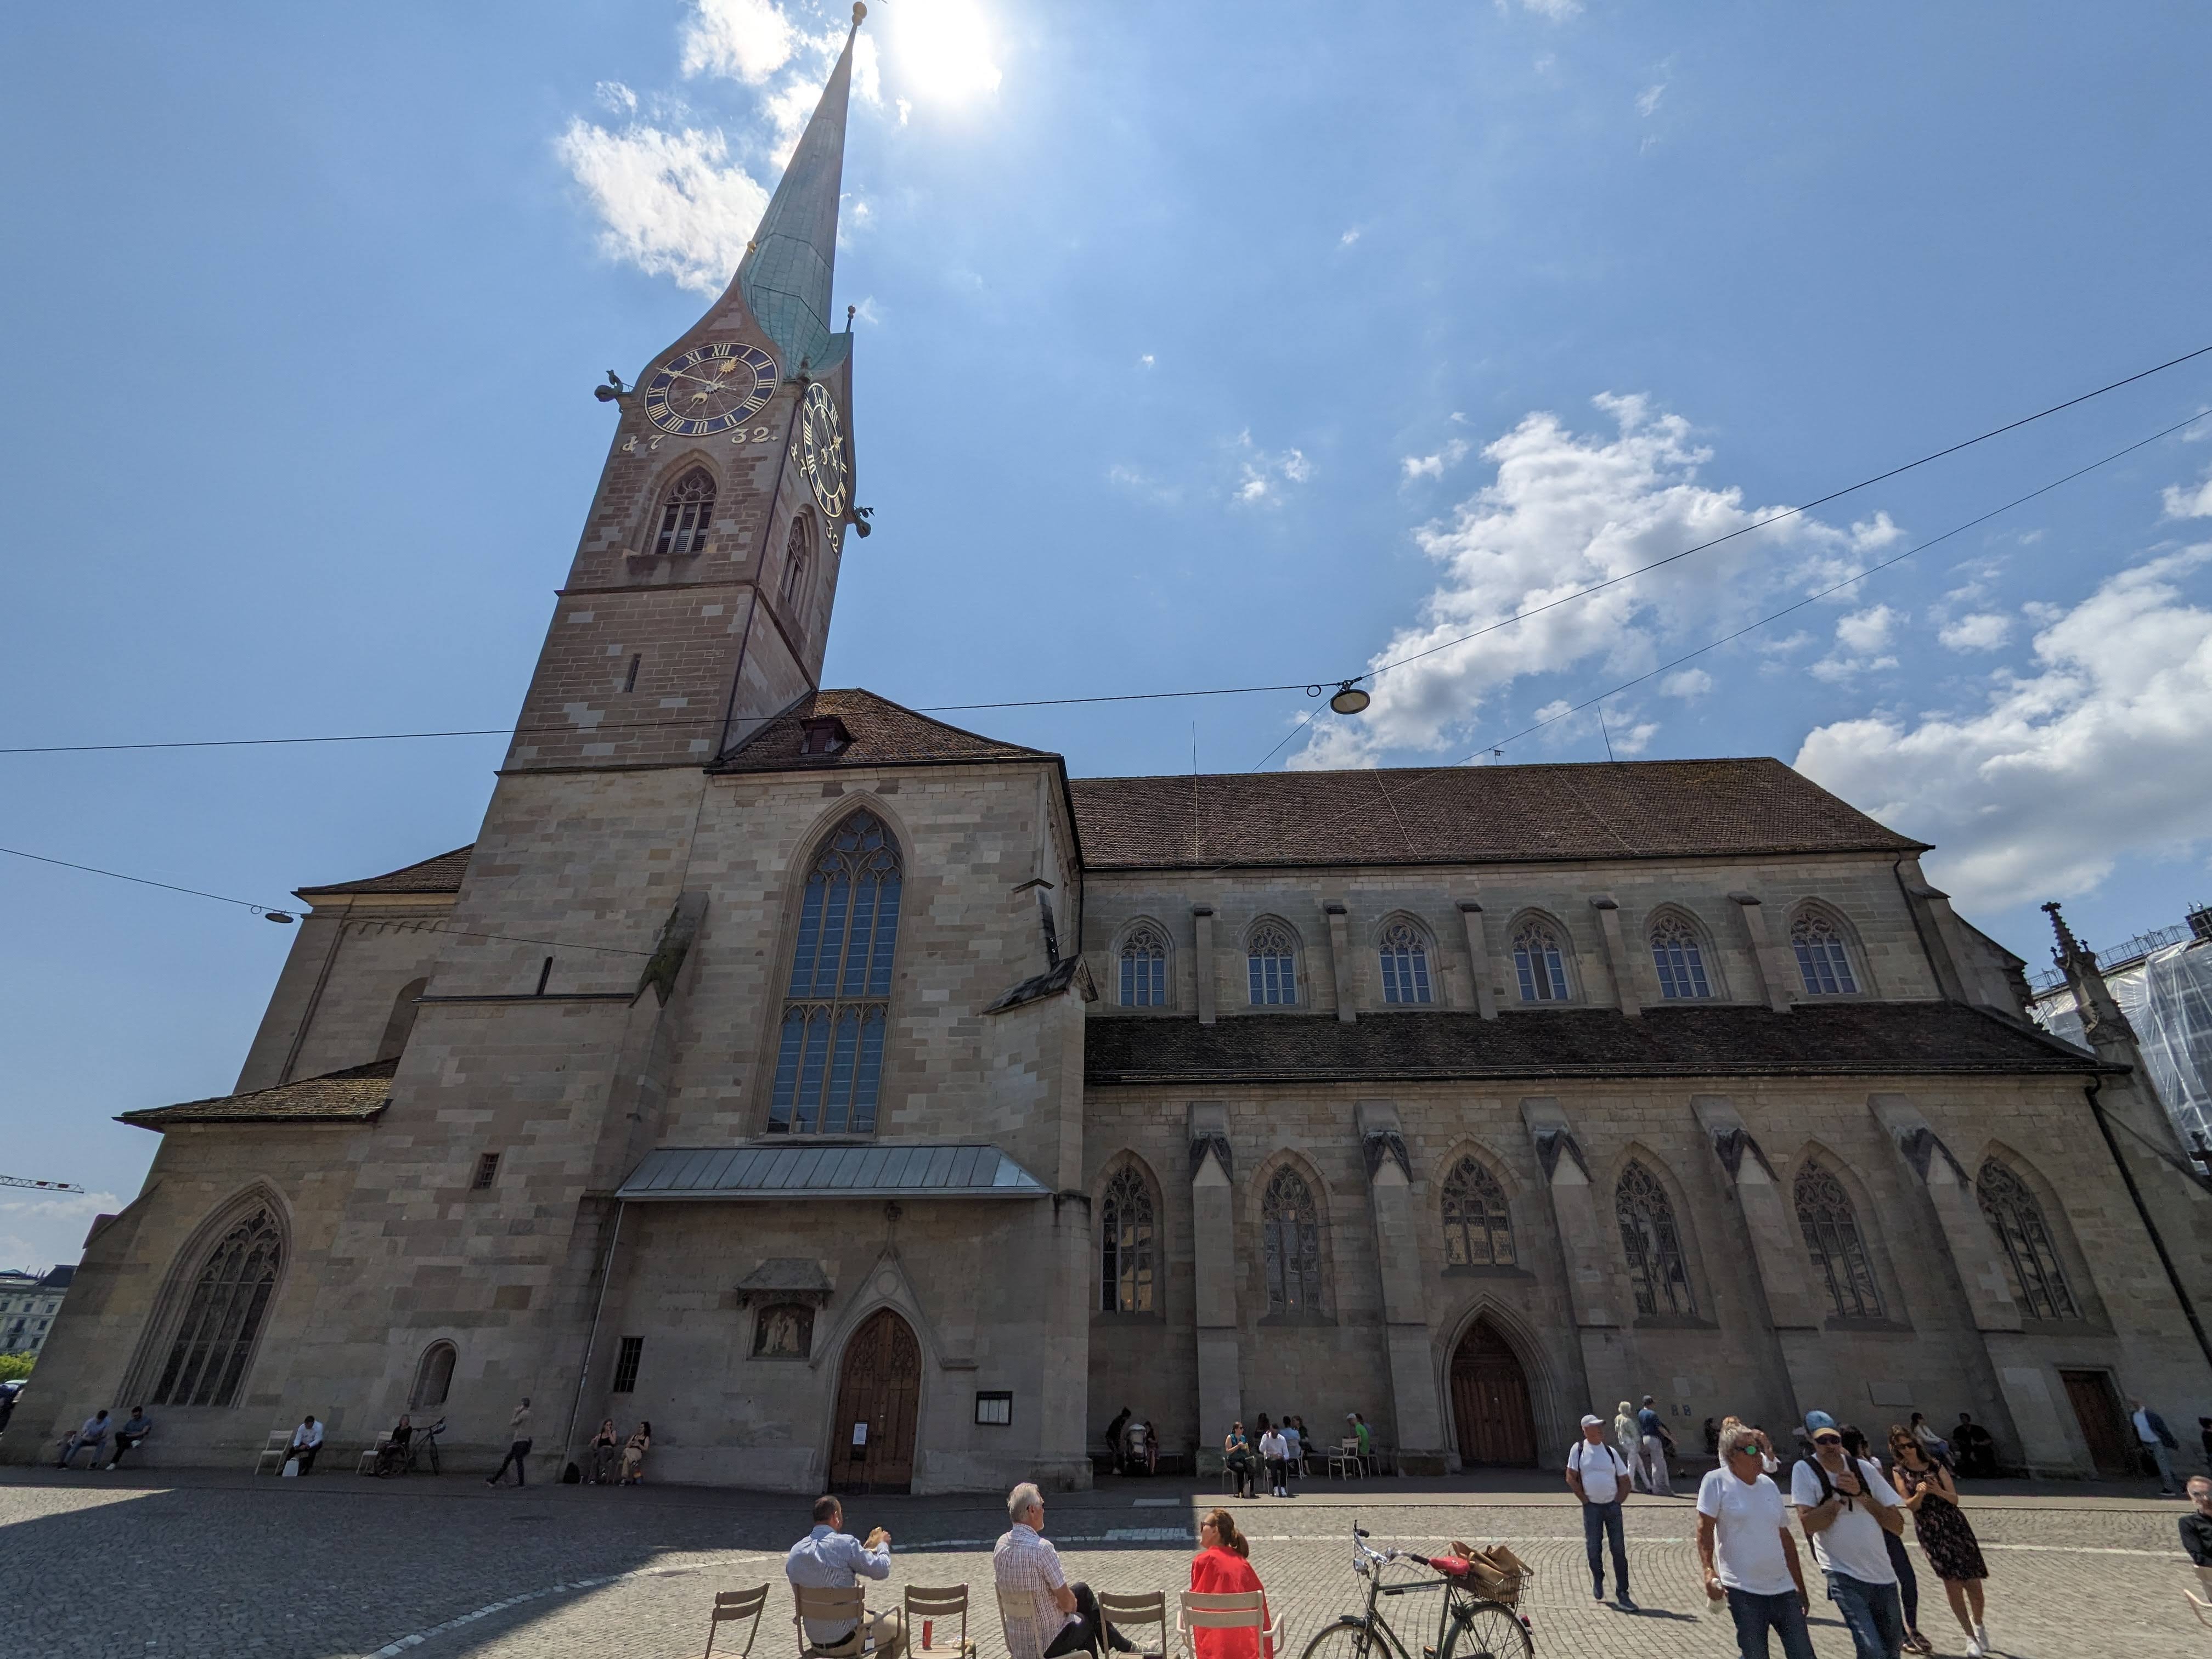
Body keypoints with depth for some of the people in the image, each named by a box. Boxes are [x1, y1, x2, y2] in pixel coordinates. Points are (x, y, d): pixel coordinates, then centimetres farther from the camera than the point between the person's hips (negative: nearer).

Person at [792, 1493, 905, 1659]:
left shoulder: (794, 1552, -2)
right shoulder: (846, 1543, -21)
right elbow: (882, 1571, -13)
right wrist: (883, 1544, 7)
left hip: (815, 1640, 6)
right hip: (846, 1639, -6)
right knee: (901, 1630, 16)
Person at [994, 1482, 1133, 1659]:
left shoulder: (1000, 1544, -5)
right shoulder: (1041, 1548, -28)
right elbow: (1067, 1603, -21)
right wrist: (1072, 1603, 3)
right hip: (1047, 1644, -6)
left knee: (1082, 1589, 22)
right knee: (1085, 1621, 24)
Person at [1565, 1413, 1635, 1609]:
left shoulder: (1610, 1451, 2)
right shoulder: (1578, 1449, -6)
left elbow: (1625, 1480, 10)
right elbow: (1571, 1478, -4)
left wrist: (1618, 1500, 1)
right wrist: (1584, 1499, -6)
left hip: (1613, 1506, 2)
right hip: (1592, 1507, -2)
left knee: (1619, 1550, 2)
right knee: (1594, 1549, 5)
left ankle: (1622, 1594, 12)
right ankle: (1597, 1582, 31)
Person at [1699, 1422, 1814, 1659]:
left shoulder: (1769, 1485, 9)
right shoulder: (1716, 1482, -9)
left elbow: (1785, 1538, 18)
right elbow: (1705, 1529, -12)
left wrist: (1801, 1588, 20)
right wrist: (1709, 1571, -23)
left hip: (1784, 1589, 6)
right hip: (1744, 1591, -6)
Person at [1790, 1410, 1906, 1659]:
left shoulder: (1864, 1469, -1)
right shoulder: (1805, 1470, -12)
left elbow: (1898, 1525, -1)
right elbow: (1810, 1524, -18)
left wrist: (1860, 1494, -14)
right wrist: (1841, 1494, -16)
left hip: (1883, 1574, 5)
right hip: (1844, 1576, -5)